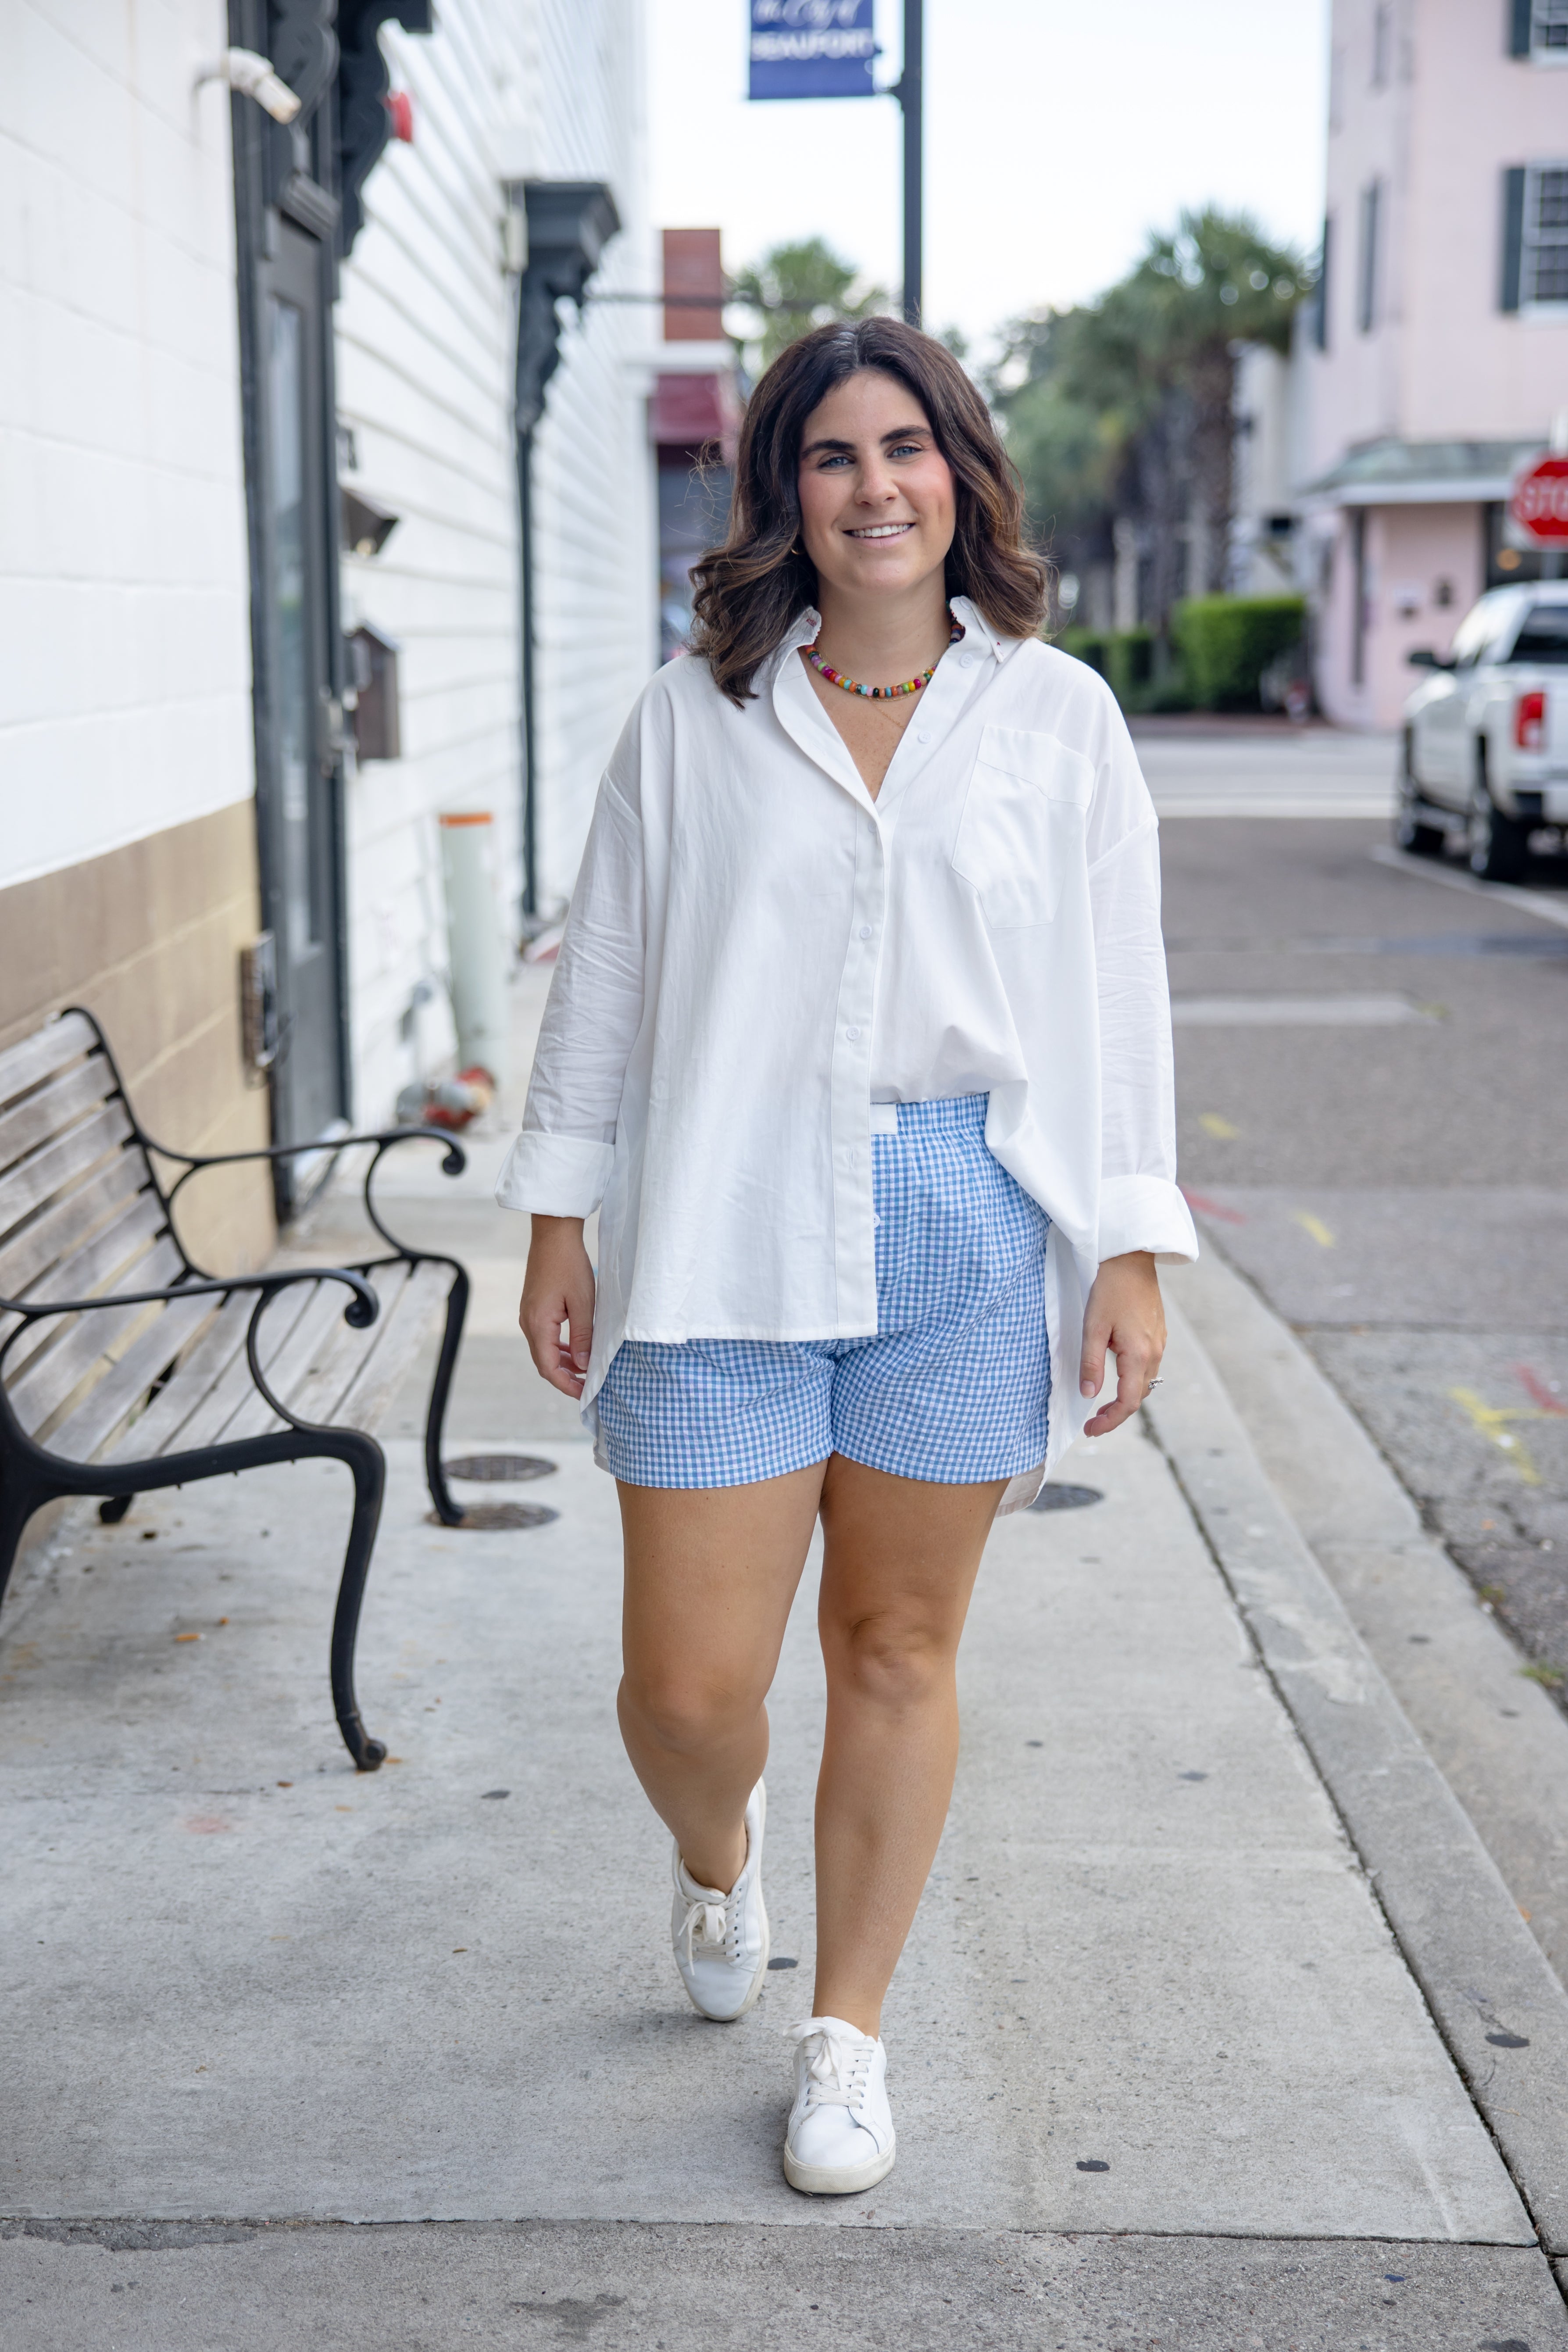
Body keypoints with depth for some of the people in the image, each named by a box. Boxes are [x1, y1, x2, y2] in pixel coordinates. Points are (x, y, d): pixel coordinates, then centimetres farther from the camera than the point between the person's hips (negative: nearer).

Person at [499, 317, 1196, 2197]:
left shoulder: (1054, 717, 4)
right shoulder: (694, 716, 4)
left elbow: (1116, 996, 5)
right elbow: (604, 977, 8)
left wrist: (1132, 1248, 1)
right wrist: (559, 1214, 6)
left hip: (965, 1230, 1)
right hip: (728, 1232, 0)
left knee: (898, 1650, 9)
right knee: (690, 1681, 0)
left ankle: (849, 2032, 29)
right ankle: (714, 1857, 37)